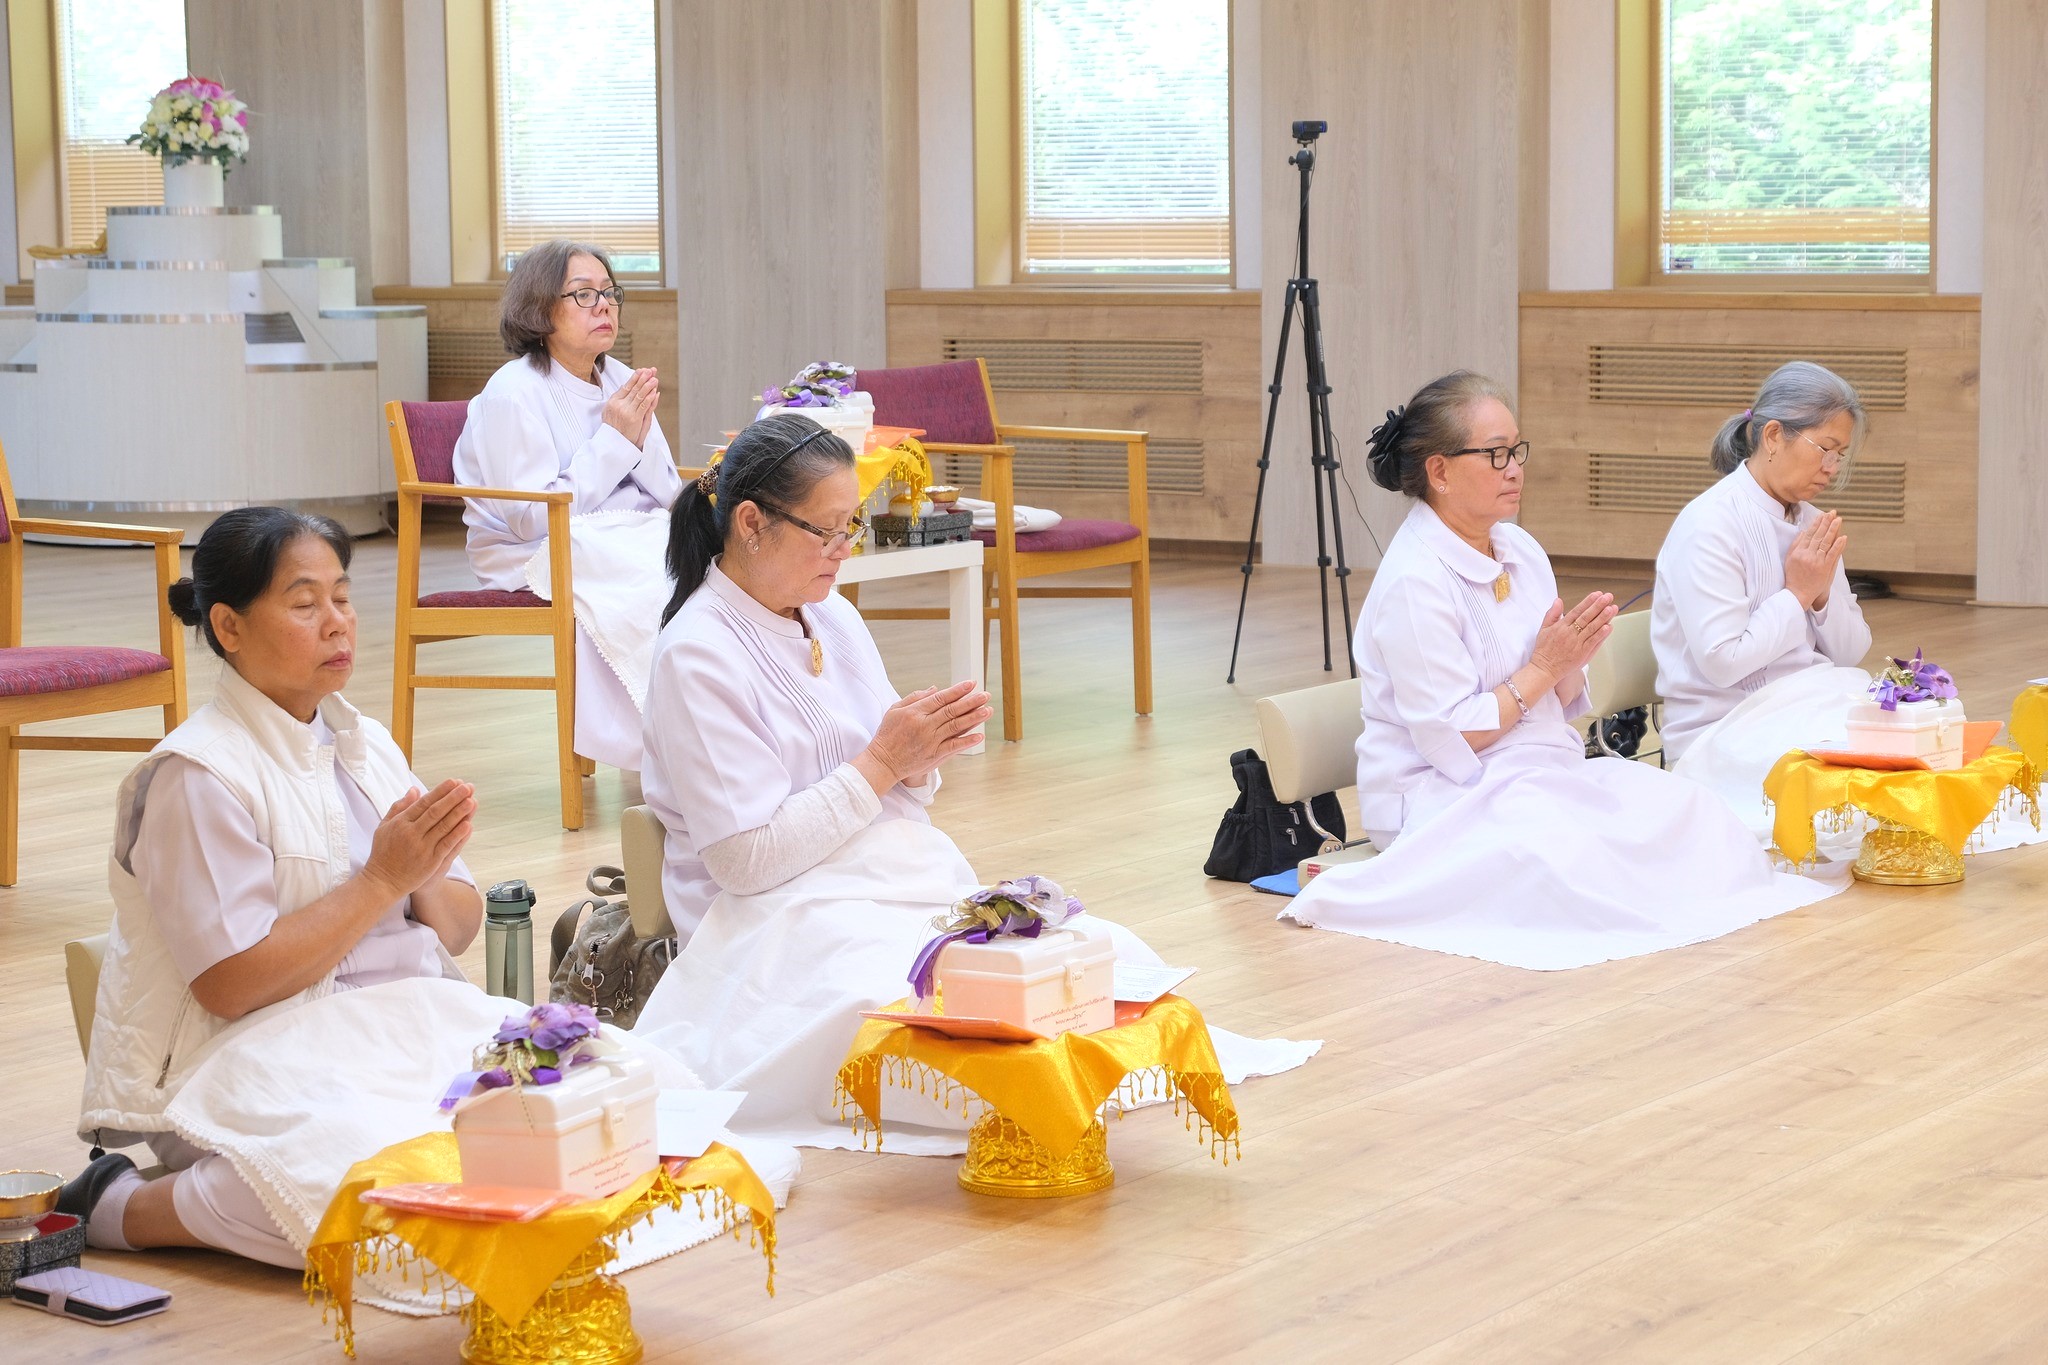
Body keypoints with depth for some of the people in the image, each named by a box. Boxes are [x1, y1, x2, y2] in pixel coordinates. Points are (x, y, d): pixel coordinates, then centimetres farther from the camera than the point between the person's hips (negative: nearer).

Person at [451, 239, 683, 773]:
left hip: (629, 540, 7)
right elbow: (532, 518, -17)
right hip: (539, 556, -6)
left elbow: (669, 497, 12)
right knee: (665, 586, -32)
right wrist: (614, 441, -14)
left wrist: (641, 438, -8)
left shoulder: (618, 381, 11)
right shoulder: (513, 393, -9)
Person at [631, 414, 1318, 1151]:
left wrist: (918, 763, -6)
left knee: (1117, 956, -15)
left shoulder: (833, 618, 13)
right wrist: (882, 762, -15)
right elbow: (747, 858, -16)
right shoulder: (697, 655, -11)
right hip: (791, 917, -8)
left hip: (916, 883, 8)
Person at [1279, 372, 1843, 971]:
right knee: (1575, 856, -34)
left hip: (1542, 768, 7)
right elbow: (1453, 741, -18)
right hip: (1440, 795, -7)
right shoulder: (1413, 583, -16)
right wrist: (1542, 668, -14)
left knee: (1691, 812, -18)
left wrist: (1573, 660, -6)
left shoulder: (1521, 551, 9)